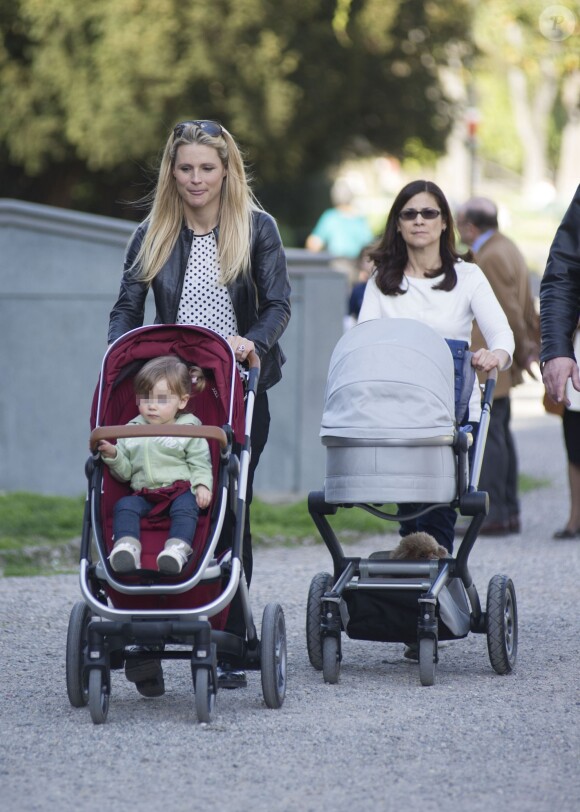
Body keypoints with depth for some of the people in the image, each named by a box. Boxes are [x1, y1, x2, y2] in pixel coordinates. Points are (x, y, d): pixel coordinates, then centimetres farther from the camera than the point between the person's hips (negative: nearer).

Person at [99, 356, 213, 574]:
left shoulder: (189, 429, 5)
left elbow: (200, 463, 2)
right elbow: (125, 472, 14)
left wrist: (202, 484, -17)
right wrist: (113, 455, -5)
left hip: (181, 489, -3)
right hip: (144, 494, 3)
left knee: (185, 506, -33)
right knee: (124, 505, -24)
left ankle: (178, 548, -51)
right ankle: (127, 547, -42)